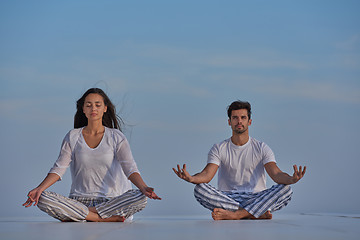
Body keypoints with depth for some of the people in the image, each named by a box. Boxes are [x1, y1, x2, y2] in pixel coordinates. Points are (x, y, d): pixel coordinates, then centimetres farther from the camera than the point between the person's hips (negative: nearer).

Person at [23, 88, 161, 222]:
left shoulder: (116, 137, 5)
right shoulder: (72, 137, 9)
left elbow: (130, 168, -7)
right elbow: (59, 168, 2)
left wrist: (143, 188, -28)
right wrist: (39, 189, -17)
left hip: (111, 201, 0)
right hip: (80, 200, 1)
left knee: (141, 197, -30)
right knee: (43, 199, -26)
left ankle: (80, 215, -22)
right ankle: (105, 218, -27)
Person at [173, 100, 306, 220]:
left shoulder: (261, 148, 6)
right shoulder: (219, 149, 7)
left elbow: (276, 174, -8)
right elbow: (207, 174, -9)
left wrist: (291, 179, -34)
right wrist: (191, 178, -34)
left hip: (257, 199, 0)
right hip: (227, 198, 0)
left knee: (286, 189, -27)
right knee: (199, 189, -27)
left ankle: (234, 214, -34)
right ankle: (257, 214, -30)